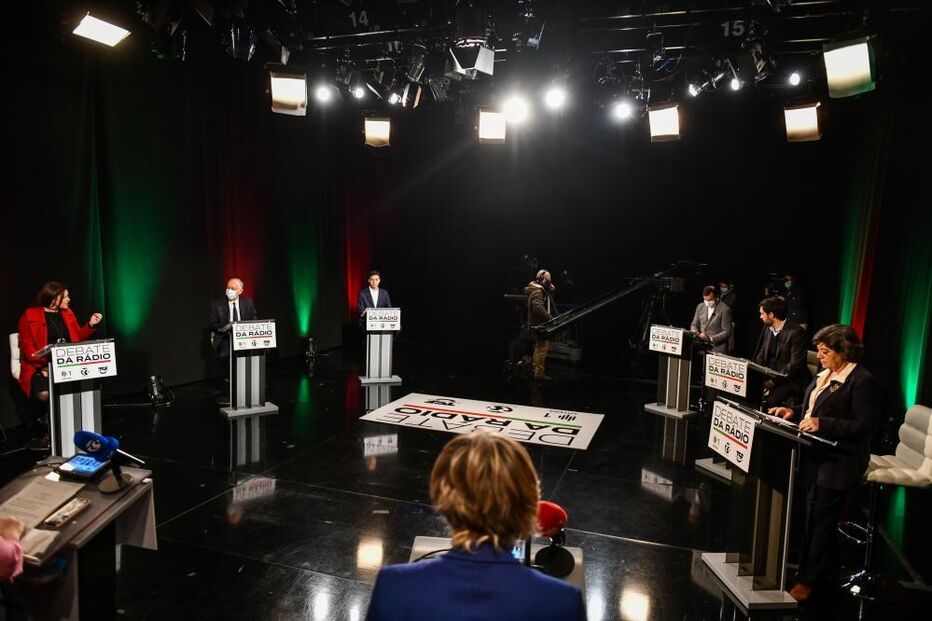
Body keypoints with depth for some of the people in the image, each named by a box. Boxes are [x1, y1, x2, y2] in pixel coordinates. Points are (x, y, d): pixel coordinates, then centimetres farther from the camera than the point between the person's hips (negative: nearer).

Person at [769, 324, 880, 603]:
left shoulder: (862, 381, -16)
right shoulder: (826, 374, 10)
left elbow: (864, 425, -19)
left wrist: (823, 424, -26)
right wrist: (794, 411, 3)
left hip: (838, 461, -8)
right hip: (815, 455, 9)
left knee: (819, 518, -1)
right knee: (819, 517, 17)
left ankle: (808, 580, 12)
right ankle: (828, 574, 33)